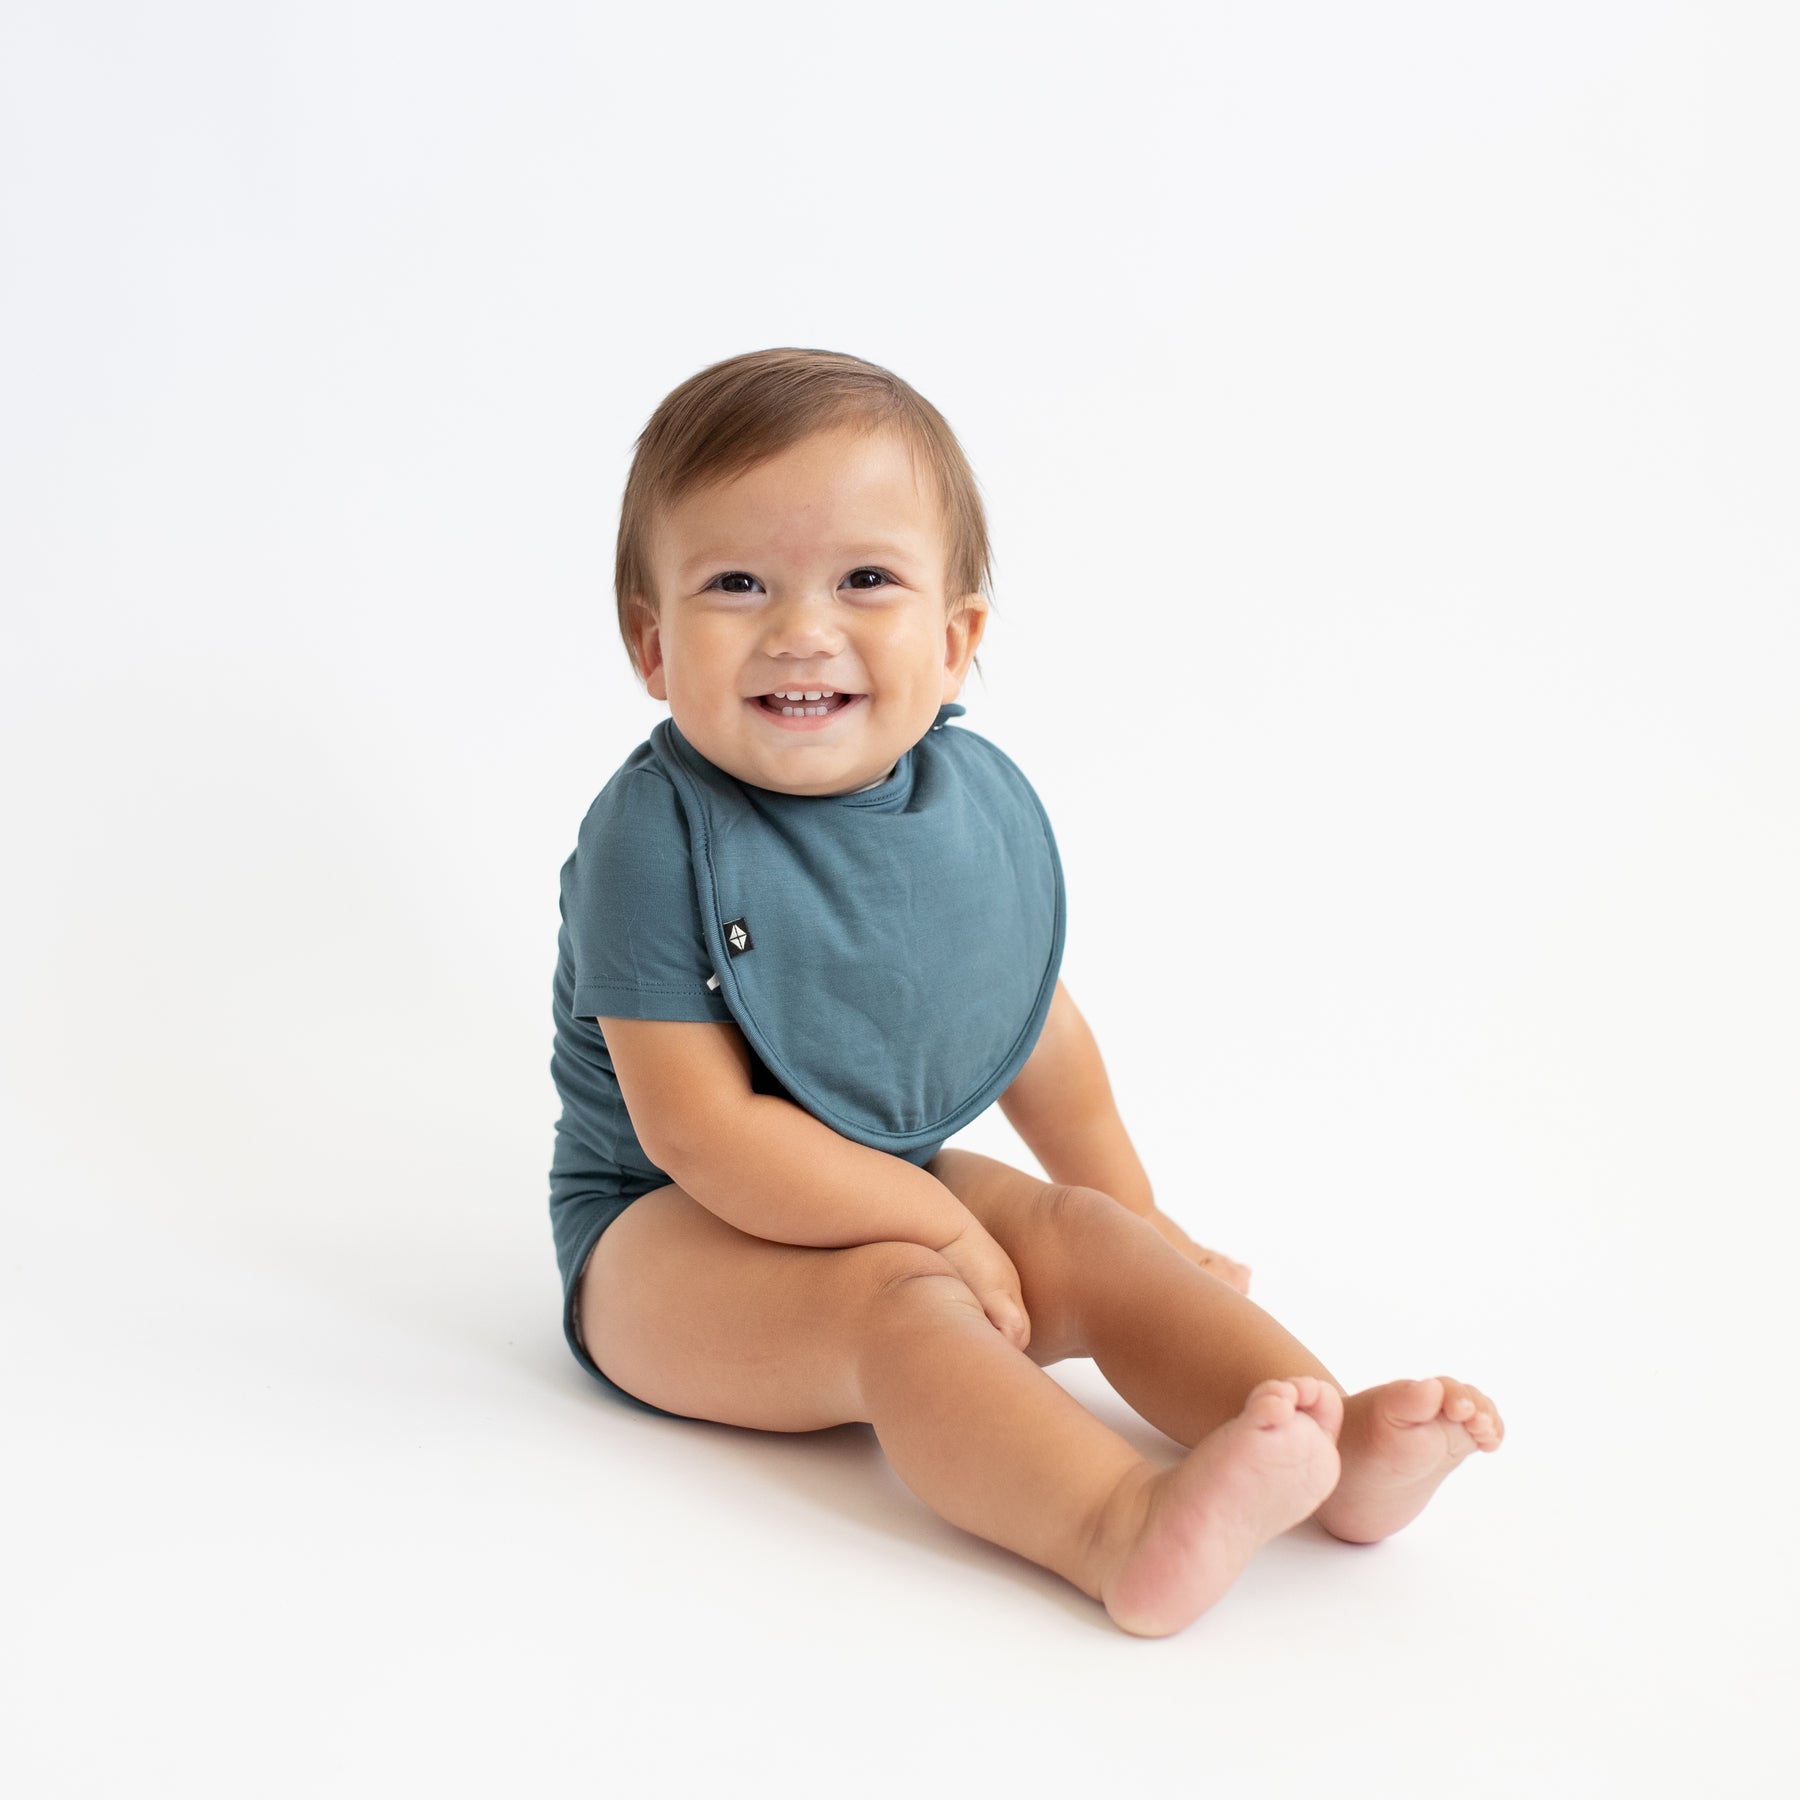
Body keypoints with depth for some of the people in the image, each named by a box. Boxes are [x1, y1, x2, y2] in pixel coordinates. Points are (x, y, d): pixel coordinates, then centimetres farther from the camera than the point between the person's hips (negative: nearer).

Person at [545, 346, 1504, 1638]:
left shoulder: (985, 802, -3)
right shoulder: (658, 838, -22)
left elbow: (1037, 1027, 12)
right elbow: (702, 1132, -23)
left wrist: (1137, 1213, 20)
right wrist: (934, 1221, -21)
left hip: (898, 1187, 7)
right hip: (676, 1231, -7)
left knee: (1092, 1240, -10)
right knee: (898, 1301, -31)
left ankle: (1342, 1446, -22)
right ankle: (1131, 1529, -51)